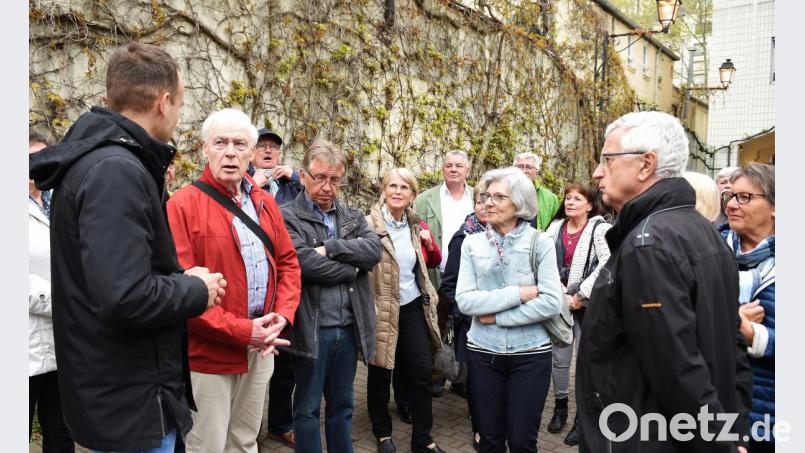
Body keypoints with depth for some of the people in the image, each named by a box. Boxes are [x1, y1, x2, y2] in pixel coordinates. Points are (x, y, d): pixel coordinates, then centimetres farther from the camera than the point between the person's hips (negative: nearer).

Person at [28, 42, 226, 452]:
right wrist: (197, 290, -14)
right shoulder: (116, 170, -24)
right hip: (132, 403, -10)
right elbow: (126, 298, -32)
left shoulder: (92, 159, 9)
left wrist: (180, 280, 5)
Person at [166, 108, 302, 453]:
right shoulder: (184, 204, -13)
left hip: (261, 348, 6)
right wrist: (241, 331, -19)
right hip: (209, 352, -6)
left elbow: (288, 263, 12)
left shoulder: (264, 203, 9)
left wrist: (282, 316, -4)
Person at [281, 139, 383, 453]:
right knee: (307, 409, 11)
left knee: (342, 405, 19)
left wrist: (330, 248, -16)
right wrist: (350, 268, -8)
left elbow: (374, 250, -6)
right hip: (312, 330, -5)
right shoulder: (288, 217, -6)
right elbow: (306, 263, -21)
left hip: (350, 328, 5)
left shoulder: (353, 217, 11)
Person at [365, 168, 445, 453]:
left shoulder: (416, 226, 7)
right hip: (381, 309, -4)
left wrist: (429, 242, -1)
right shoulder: (369, 224, -12)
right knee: (381, 375, 10)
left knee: (422, 373, 6)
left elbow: (435, 261, 19)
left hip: (413, 307, 5)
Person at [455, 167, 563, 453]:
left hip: (530, 353, -2)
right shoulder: (472, 243, -1)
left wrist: (497, 316, -14)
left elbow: (552, 303, -14)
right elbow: (464, 300, -9)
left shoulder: (540, 242, -6)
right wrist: (517, 294, -16)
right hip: (484, 352, 2)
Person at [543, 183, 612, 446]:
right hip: (560, 303, 4)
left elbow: (606, 266, -19)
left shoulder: (600, 229, -7)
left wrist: (580, 295, -18)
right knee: (560, 358, 13)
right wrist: (562, 295, -11)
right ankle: (560, 407, 32)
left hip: (587, 305, -4)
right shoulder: (555, 227, 6)